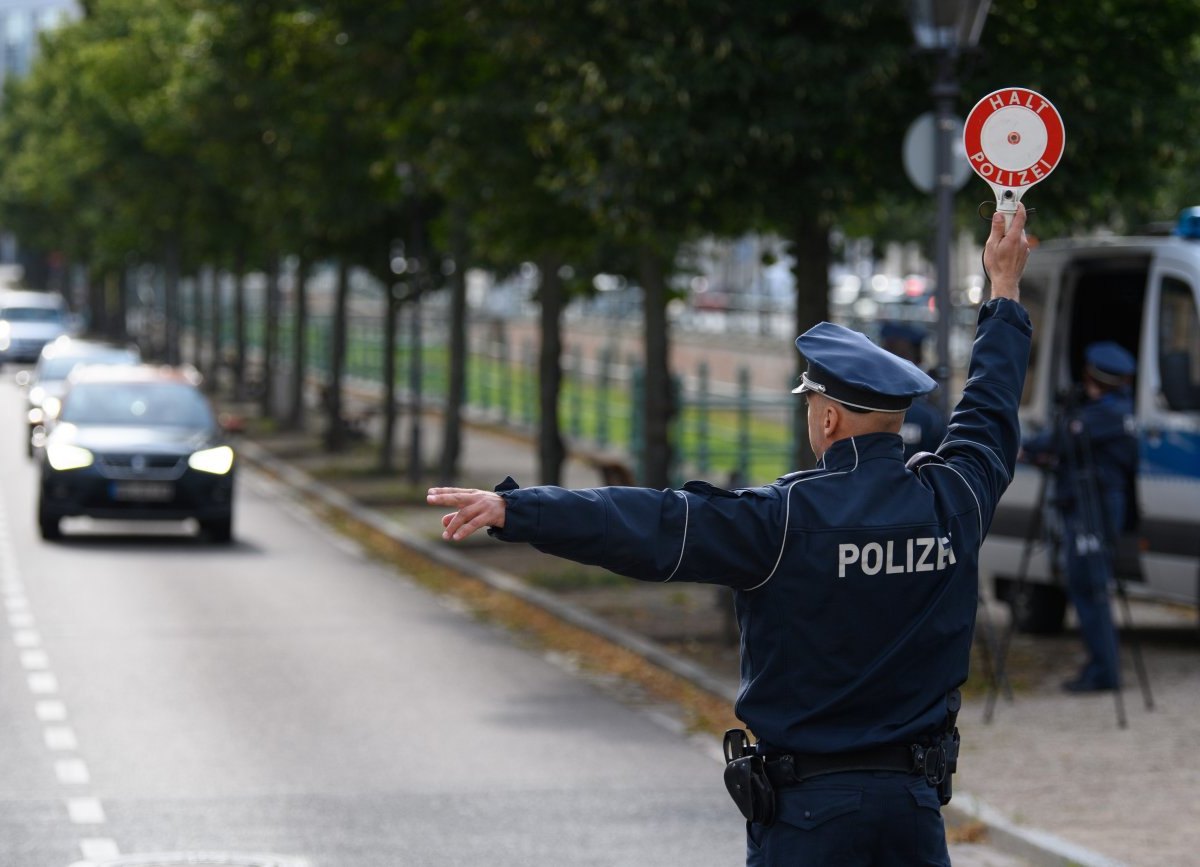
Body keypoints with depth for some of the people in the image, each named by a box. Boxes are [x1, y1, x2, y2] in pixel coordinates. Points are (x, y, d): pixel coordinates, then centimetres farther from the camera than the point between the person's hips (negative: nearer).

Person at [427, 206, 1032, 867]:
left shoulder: (786, 520, -15)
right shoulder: (951, 502, 1)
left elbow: (653, 527, -23)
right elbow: (989, 415, 20)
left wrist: (512, 510, -25)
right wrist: (1004, 293, 36)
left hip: (807, 808, -5)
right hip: (916, 798, 5)